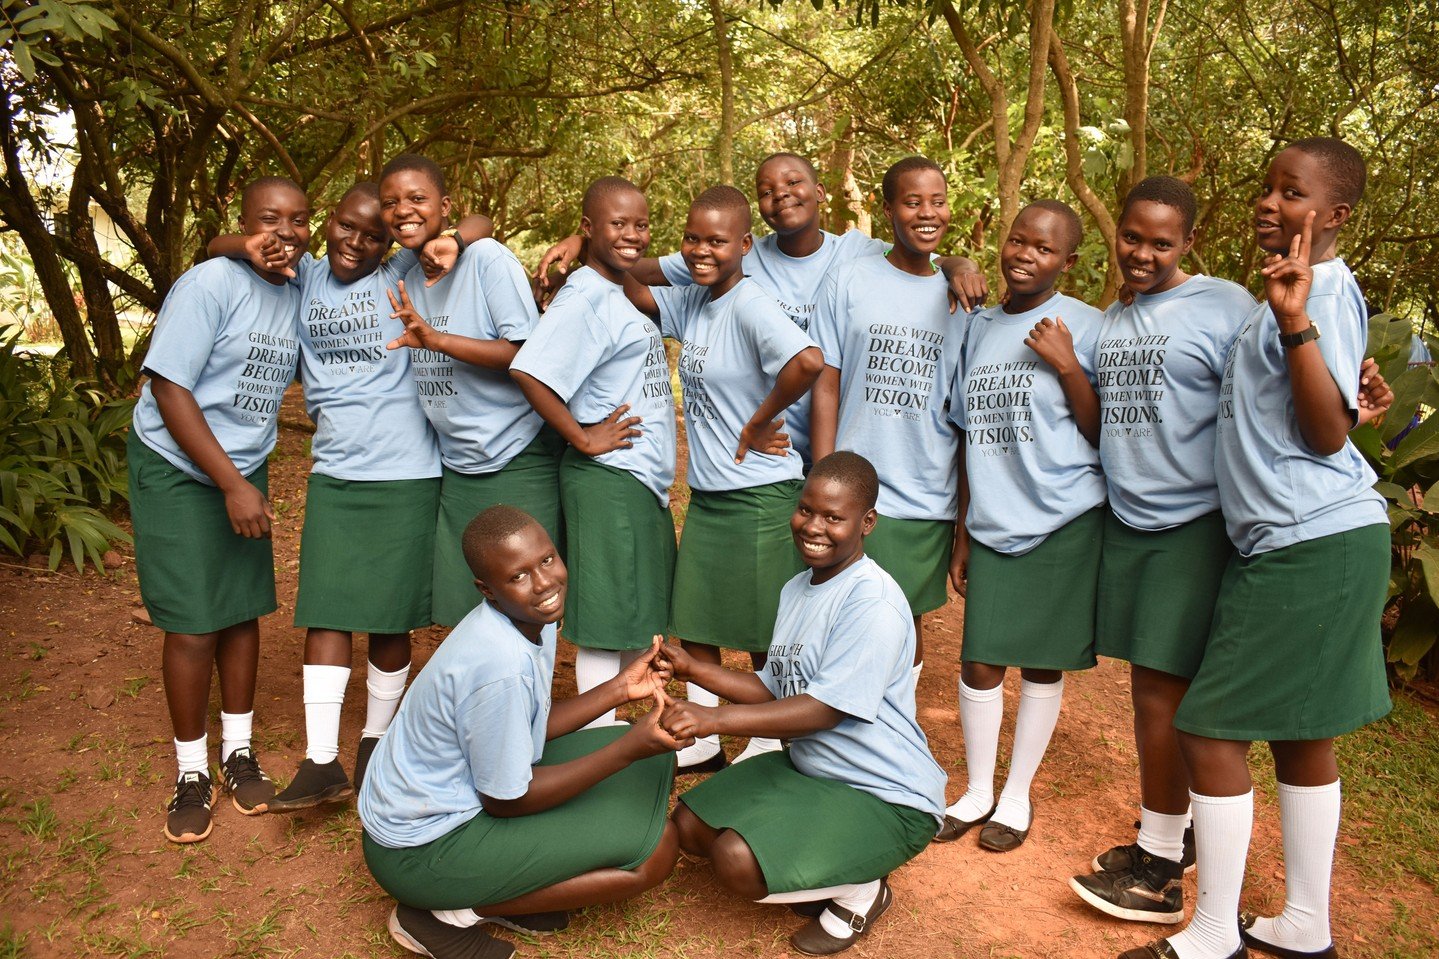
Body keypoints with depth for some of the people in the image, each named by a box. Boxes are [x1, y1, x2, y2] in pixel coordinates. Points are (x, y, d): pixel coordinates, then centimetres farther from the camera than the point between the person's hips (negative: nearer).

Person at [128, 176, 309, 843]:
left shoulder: (301, 292, -1)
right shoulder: (209, 285, -17)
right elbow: (169, 389, -19)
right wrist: (232, 485, -19)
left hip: (245, 471, 5)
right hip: (176, 471, -5)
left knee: (243, 612, 7)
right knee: (192, 627, -2)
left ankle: (238, 751, 24)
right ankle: (191, 772, 14)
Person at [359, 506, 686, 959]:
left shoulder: (533, 617, -4)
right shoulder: (500, 666, -31)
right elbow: (506, 800, -21)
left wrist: (618, 689, -3)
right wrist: (627, 749, -22)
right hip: (422, 851, -9)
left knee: (654, 763, 8)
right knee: (656, 846, -13)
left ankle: (512, 889, 8)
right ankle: (450, 914, -5)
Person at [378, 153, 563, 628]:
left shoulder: (487, 258, -11)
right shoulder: (402, 274, 9)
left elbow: (527, 354, -19)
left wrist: (435, 338, -26)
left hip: (518, 463, -6)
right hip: (456, 468, 6)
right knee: (462, 614, 10)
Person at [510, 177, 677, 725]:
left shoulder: (620, 296, 15)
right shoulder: (584, 299, -14)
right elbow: (529, 372, -26)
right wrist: (584, 438, -19)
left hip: (645, 483, 10)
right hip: (608, 480, -10)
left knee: (637, 622, 17)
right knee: (605, 626, -1)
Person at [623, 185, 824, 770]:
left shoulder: (750, 307, -19)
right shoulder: (691, 302, 6)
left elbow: (809, 362, -34)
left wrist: (759, 423, -22)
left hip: (759, 496, -8)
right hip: (705, 494, 8)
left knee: (763, 634, 8)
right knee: (695, 625, 16)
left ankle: (766, 750, 27)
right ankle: (702, 743, 33)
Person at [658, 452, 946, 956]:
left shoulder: (874, 603, -23)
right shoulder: (796, 589, 6)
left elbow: (822, 710, -27)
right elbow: (776, 690, 8)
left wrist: (714, 718, -34)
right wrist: (693, 668, -4)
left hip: (884, 799, -9)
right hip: (808, 766, 9)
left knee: (737, 861, -25)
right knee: (689, 825, 4)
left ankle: (860, 890, 2)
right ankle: (821, 873, 13)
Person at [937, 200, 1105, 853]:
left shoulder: (1086, 328, -5)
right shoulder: (979, 327, 8)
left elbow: (1103, 436, -6)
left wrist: (1066, 366, -18)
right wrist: (961, 532, 13)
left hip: (1063, 522, -3)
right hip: (991, 524, 4)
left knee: (1042, 663, 8)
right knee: (979, 659, 5)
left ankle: (1018, 795, 26)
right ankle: (977, 792, 24)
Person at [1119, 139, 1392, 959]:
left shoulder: (1324, 289, -13)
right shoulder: (1291, 289, 15)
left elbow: (1326, 434, -20)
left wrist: (1295, 321, -28)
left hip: (1314, 545, -10)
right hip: (1286, 543, 10)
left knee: (1213, 731, -5)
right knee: (1299, 733, 15)